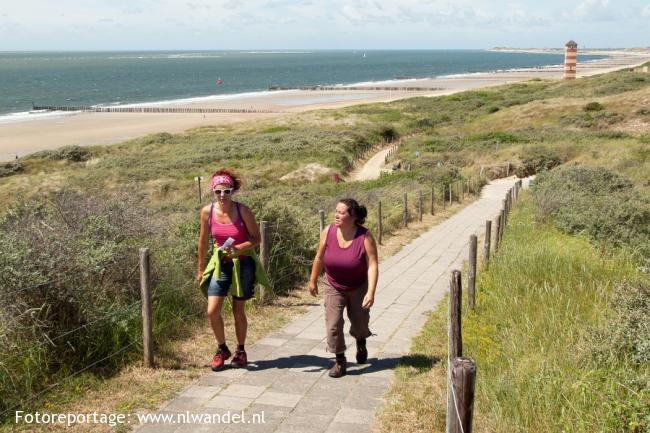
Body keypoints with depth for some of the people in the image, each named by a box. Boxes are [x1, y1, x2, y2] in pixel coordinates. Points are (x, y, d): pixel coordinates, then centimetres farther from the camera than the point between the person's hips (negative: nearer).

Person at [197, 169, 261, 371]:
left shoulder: (243, 210, -17)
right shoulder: (207, 212, -9)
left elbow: (256, 238, -8)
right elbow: (203, 241, 4)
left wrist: (239, 248, -26)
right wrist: (201, 269, 11)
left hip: (242, 263, -2)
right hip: (220, 263, 2)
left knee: (238, 310, 9)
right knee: (212, 311, -7)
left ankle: (240, 351, 30)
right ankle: (222, 349, 17)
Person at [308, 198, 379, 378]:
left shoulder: (365, 237, -25)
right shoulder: (328, 232, -17)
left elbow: (373, 265, -26)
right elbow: (319, 257, -3)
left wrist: (371, 292, -34)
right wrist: (313, 280, 6)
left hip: (359, 287, -1)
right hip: (334, 287, 1)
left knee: (360, 322, 17)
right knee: (333, 325, -10)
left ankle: (361, 343, 51)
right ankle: (340, 361, 7)